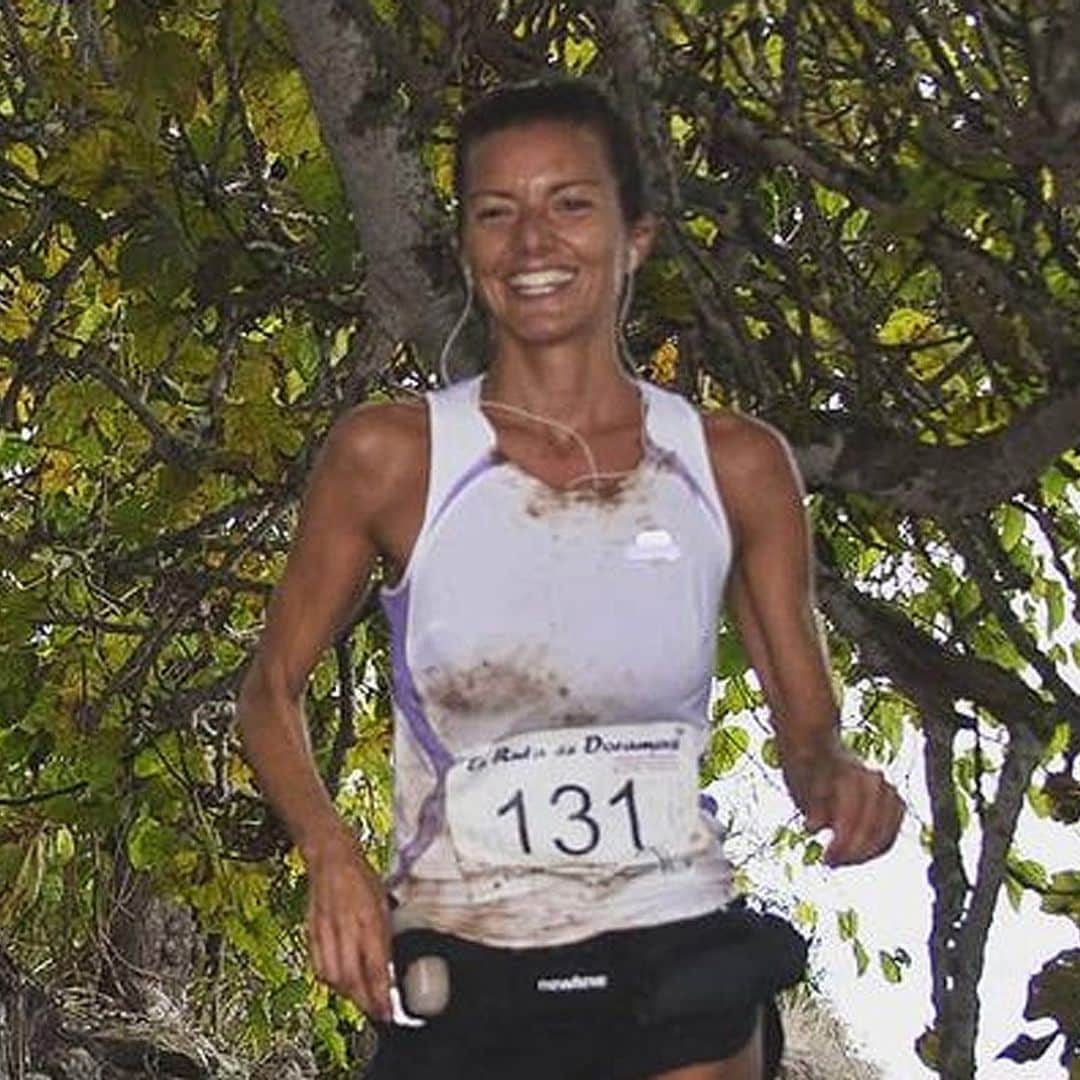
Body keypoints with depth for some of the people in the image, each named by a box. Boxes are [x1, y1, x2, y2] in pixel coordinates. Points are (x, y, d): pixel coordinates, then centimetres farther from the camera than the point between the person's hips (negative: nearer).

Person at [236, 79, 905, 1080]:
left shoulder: (736, 464, 0)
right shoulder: (388, 455, -5)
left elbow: (807, 725, 8)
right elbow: (270, 689, 5)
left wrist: (836, 779, -15)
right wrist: (330, 853, -13)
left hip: (680, 971, 1)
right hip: (458, 987, -1)